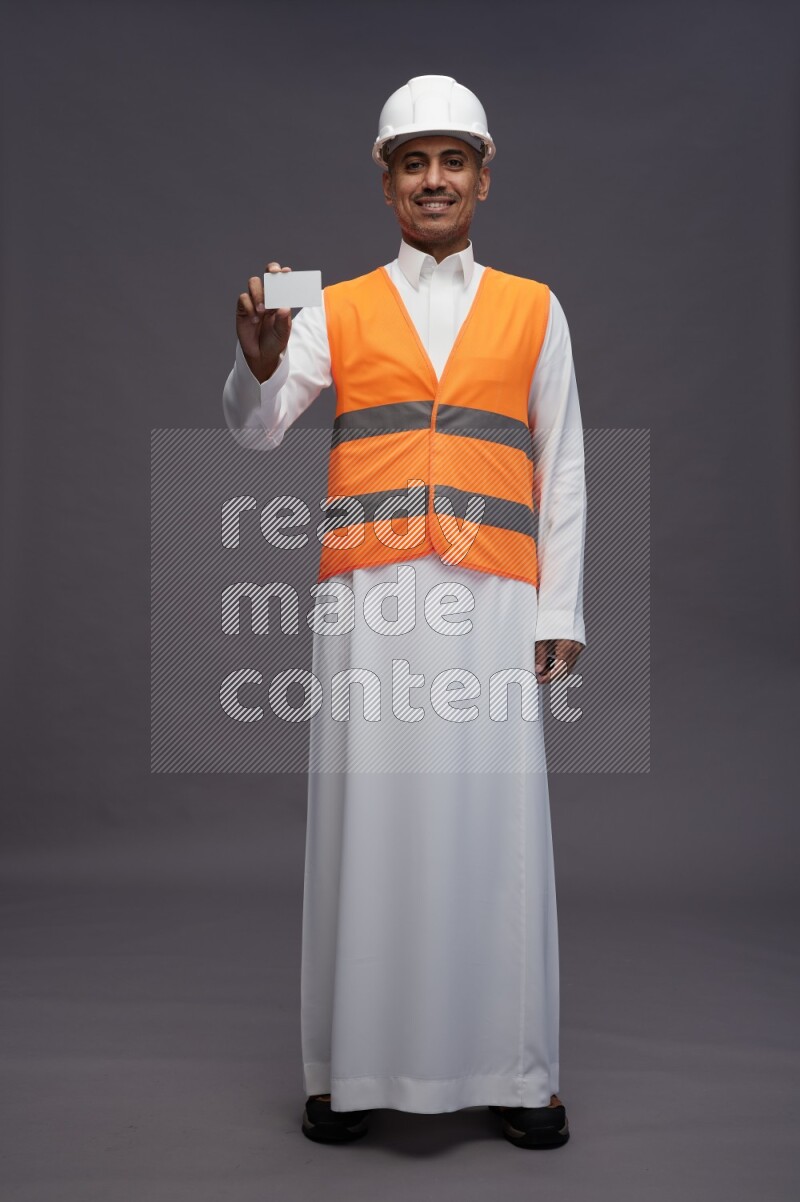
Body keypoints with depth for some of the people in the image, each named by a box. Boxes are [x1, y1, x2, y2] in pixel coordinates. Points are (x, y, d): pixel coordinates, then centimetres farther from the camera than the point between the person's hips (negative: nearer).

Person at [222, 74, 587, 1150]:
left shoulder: (533, 311, 14)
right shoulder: (337, 311, 12)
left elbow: (561, 470, 12)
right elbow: (257, 430, 3)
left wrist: (560, 609, 5)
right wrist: (258, 364, -19)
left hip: (490, 596, 0)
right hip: (370, 592, 0)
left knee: (495, 818, 0)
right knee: (369, 813, 1)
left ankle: (514, 1070, 12)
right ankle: (356, 1067, 11)